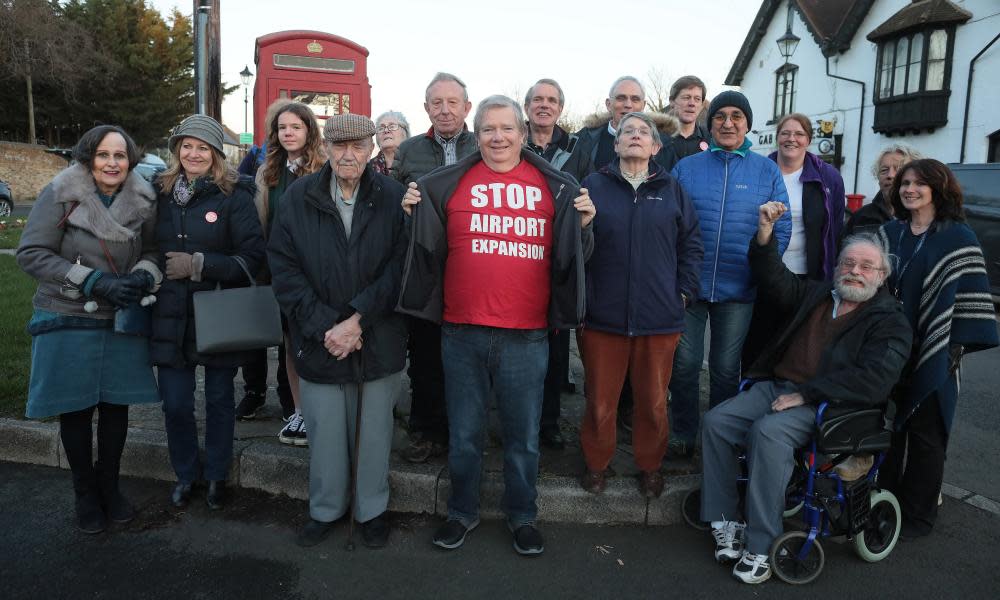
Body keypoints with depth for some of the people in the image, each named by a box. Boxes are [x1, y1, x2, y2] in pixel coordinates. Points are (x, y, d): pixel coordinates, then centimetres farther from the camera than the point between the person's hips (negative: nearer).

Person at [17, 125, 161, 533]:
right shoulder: (61, 194, -11)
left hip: (122, 321, 2)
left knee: (116, 405, 10)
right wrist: (95, 281, -21)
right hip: (69, 321, -2)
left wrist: (143, 277, -16)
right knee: (76, 409, 9)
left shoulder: (143, 200, -3)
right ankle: (85, 493, 28)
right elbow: (31, 254, -12)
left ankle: (109, 485, 32)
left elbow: (152, 251, 7)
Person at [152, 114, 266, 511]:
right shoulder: (162, 193, 6)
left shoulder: (234, 196, -7)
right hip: (171, 315, 3)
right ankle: (185, 474, 31)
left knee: (219, 400, 12)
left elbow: (252, 258, -14)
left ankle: (216, 475, 32)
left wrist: (198, 265, -19)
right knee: (175, 403, 7)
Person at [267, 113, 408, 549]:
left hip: (380, 341, 0)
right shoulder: (298, 198, 0)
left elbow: (399, 268, -9)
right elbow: (283, 268, -4)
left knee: (376, 431, 13)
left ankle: (372, 509, 34)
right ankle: (325, 508, 35)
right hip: (320, 343, 1)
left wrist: (358, 320, -16)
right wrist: (324, 326, -13)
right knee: (324, 432, 12)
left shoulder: (393, 198, -4)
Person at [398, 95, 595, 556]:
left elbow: (570, 258, 9)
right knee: (464, 434, 15)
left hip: (527, 335, 0)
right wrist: (415, 217, -7)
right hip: (462, 332, 1)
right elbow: (428, 251, 10)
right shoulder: (447, 185, 4)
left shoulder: (555, 187, 4)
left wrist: (583, 225, -10)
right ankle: (462, 512, 36)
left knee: (523, 435, 13)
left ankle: (522, 516, 34)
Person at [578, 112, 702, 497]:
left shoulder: (672, 190, 8)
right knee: (600, 400, 8)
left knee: (653, 401, 12)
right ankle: (596, 464, 30)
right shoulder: (594, 186, 3)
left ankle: (650, 466, 33)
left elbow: (691, 244, 11)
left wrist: (684, 292, 3)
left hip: (660, 318, 2)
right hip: (602, 316, -1)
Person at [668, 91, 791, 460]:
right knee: (684, 365, 6)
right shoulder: (686, 168, 3)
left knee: (726, 369, 12)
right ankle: (683, 435, 24)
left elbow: (781, 230, 2)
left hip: (737, 290, 0)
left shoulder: (767, 172, 3)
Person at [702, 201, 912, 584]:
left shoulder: (891, 322, 2)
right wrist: (765, 234, 6)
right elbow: (775, 280, 22)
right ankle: (725, 524, -10)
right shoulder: (819, 295, 20)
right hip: (776, 386, 6)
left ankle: (760, 547, -25)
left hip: (831, 405, -6)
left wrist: (806, 394, -17)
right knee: (716, 421, -17)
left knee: (768, 432, -34)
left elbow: (873, 379, -12)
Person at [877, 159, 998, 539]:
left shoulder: (957, 237, -4)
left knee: (924, 432, 4)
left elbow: (969, 294, -7)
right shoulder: (889, 233, 9)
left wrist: (955, 347, -13)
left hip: (931, 354, -4)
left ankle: (918, 514, 16)